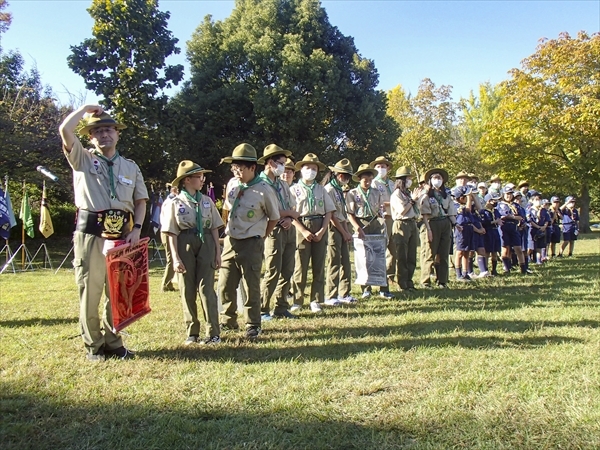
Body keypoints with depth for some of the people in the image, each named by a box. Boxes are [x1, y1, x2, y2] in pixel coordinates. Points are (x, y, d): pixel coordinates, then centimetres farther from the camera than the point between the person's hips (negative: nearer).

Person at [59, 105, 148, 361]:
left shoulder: (130, 167, 16)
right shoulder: (83, 159, 9)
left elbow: (141, 200, 14)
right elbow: (65, 130, -7)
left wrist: (136, 229, 0)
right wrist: (86, 108, 7)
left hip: (122, 236, 3)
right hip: (90, 234, -3)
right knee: (90, 291, 0)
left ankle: (113, 343, 20)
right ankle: (93, 345, 13)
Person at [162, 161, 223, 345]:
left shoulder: (206, 201, 8)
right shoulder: (175, 203, 1)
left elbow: (214, 228, 9)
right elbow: (172, 233, -2)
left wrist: (217, 252, 3)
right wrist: (175, 258, -8)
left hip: (206, 244, 1)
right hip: (185, 245, -1)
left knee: (206, 288, -2)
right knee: (187, 290, 5)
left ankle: (213, 332, 2)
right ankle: (192, 333, 16)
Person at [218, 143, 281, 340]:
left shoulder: (264, 190, -13)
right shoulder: (232, 185, 3)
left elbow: (274, 218, -2)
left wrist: (259, 237, 2)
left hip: (251, 244, -5)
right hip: (230, 241, 6)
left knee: (251, 287, 2)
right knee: (225, 285, 10)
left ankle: (253, 326, 17)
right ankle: (228, 321, 27)